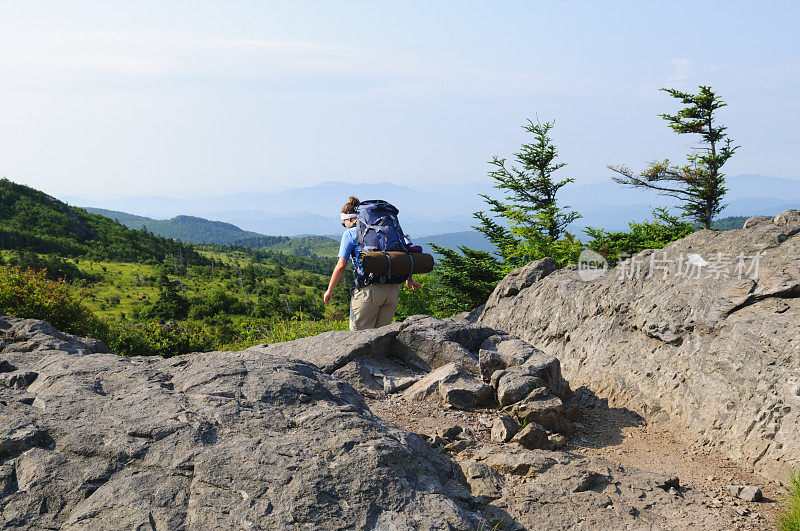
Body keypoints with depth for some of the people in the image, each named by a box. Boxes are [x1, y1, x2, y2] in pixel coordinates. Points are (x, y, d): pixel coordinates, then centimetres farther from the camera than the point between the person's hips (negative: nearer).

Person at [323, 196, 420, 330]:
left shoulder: (350, 233, 3)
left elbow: (341, 266, -4)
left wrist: (329, 290, 7)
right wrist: (409, 278, 30)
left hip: (369, 289, -5)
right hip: (393, 288, 5)